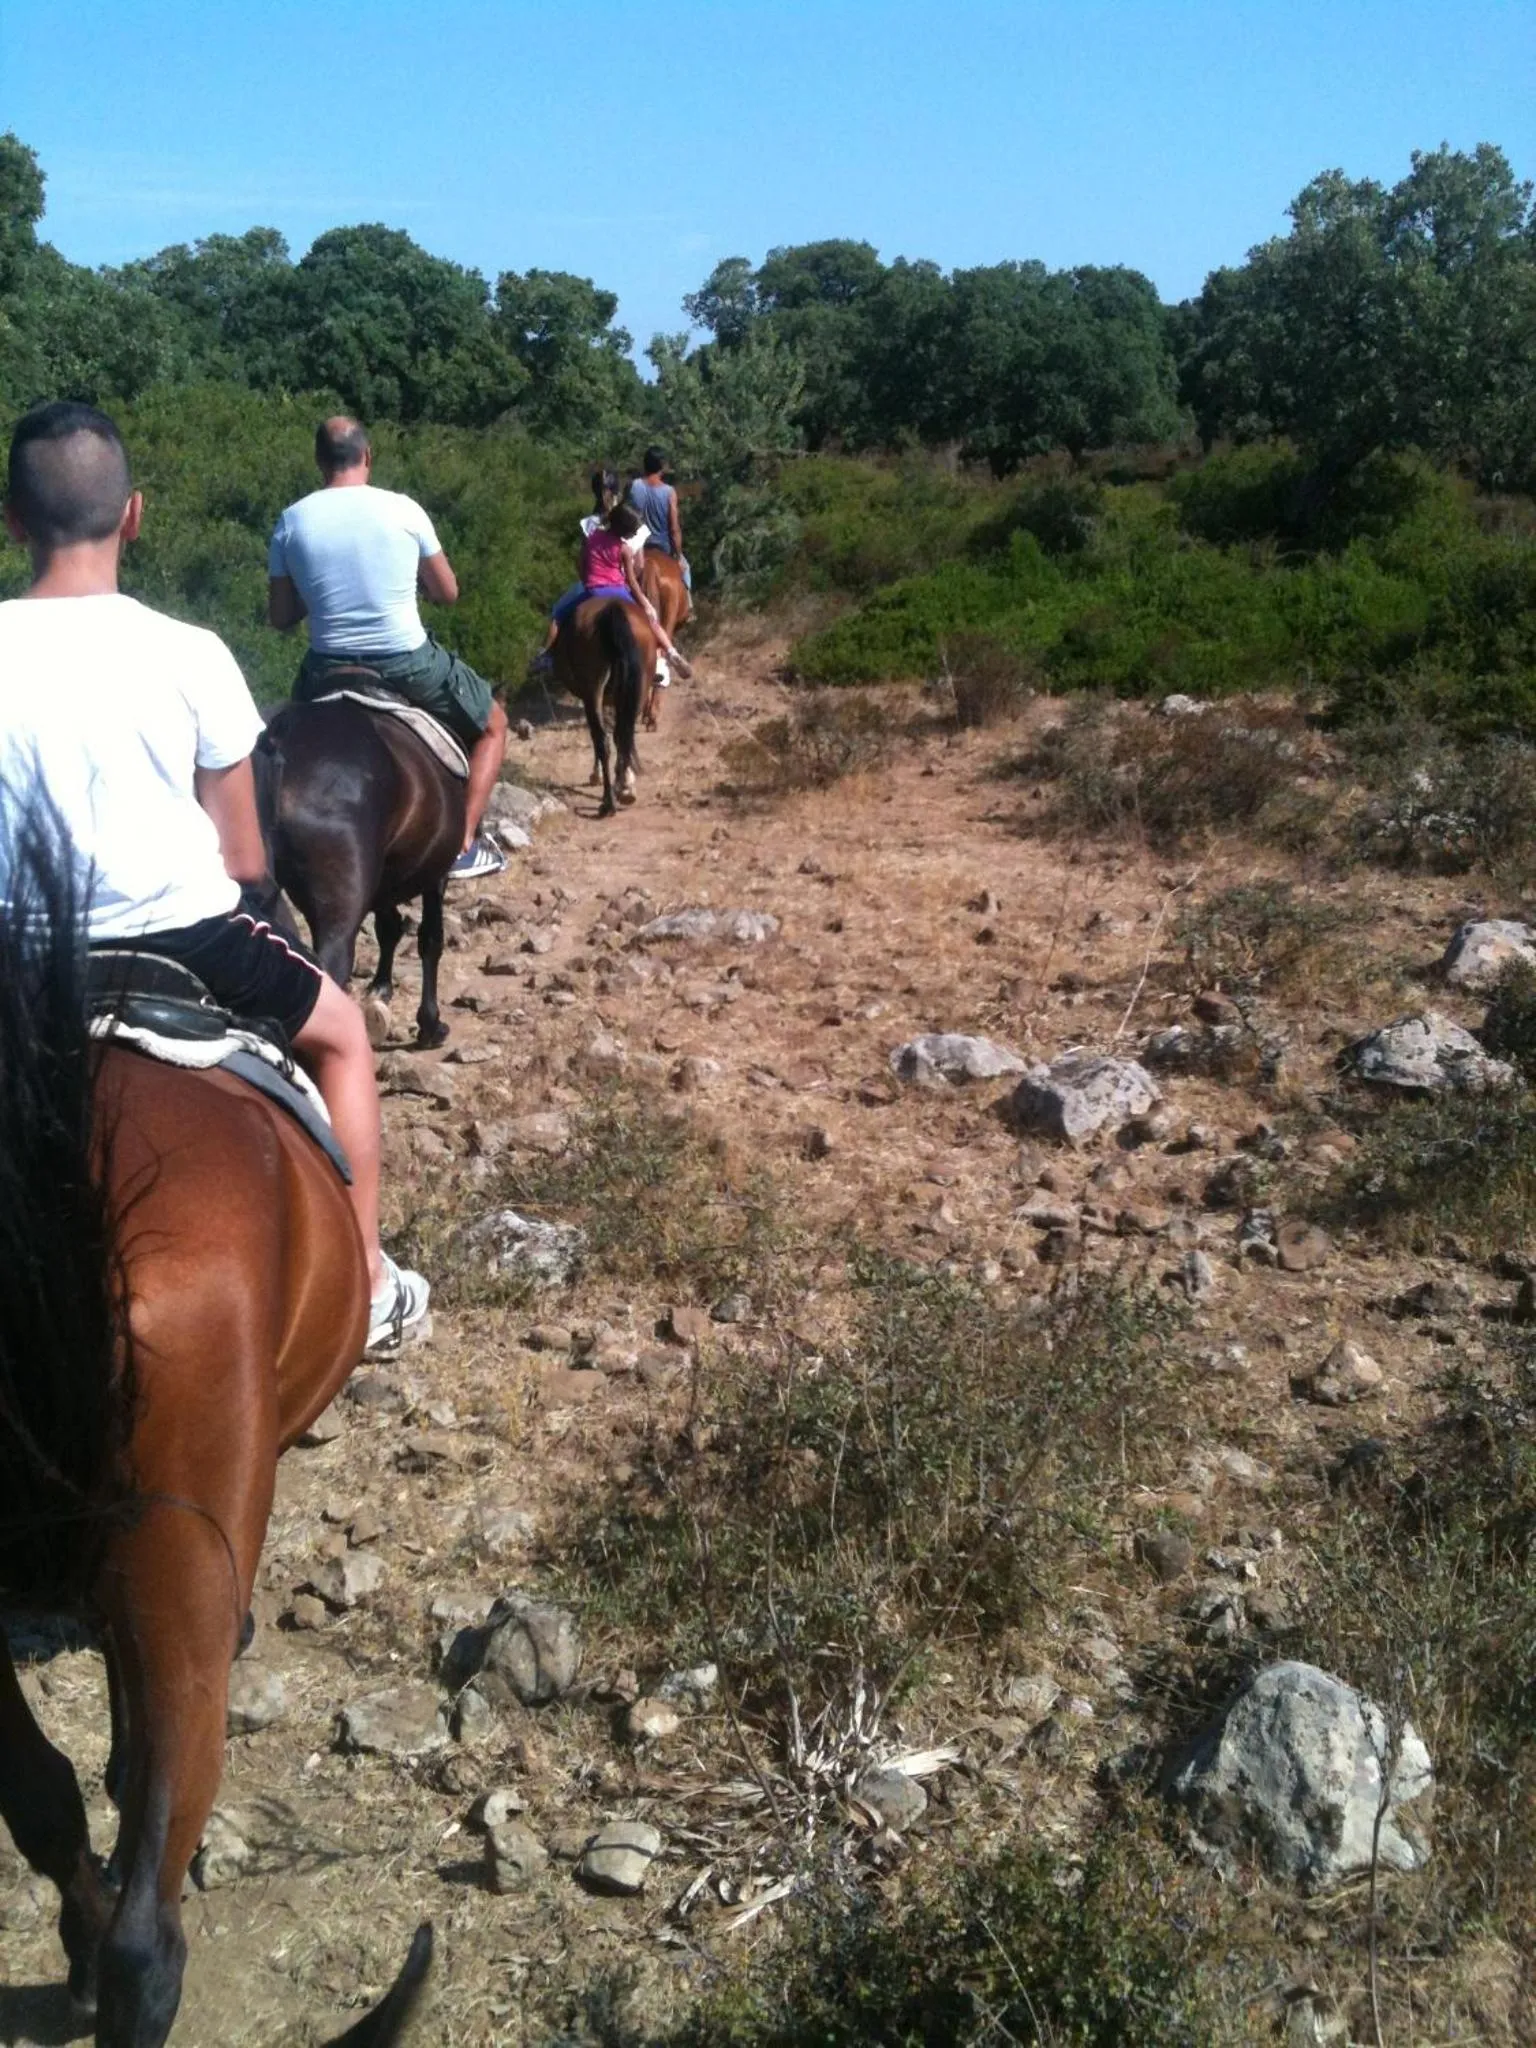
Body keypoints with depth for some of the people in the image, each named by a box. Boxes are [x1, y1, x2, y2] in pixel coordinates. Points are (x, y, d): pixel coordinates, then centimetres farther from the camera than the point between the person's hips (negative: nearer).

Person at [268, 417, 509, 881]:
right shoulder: (404, 509, -6)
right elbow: (447, 592, 4)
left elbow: (281, 618, 4)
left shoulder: (291, 522, -2)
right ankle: (465, 843, 8)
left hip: (330, 669, 2)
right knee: (492, 725, 21)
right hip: (409, 662, -2)